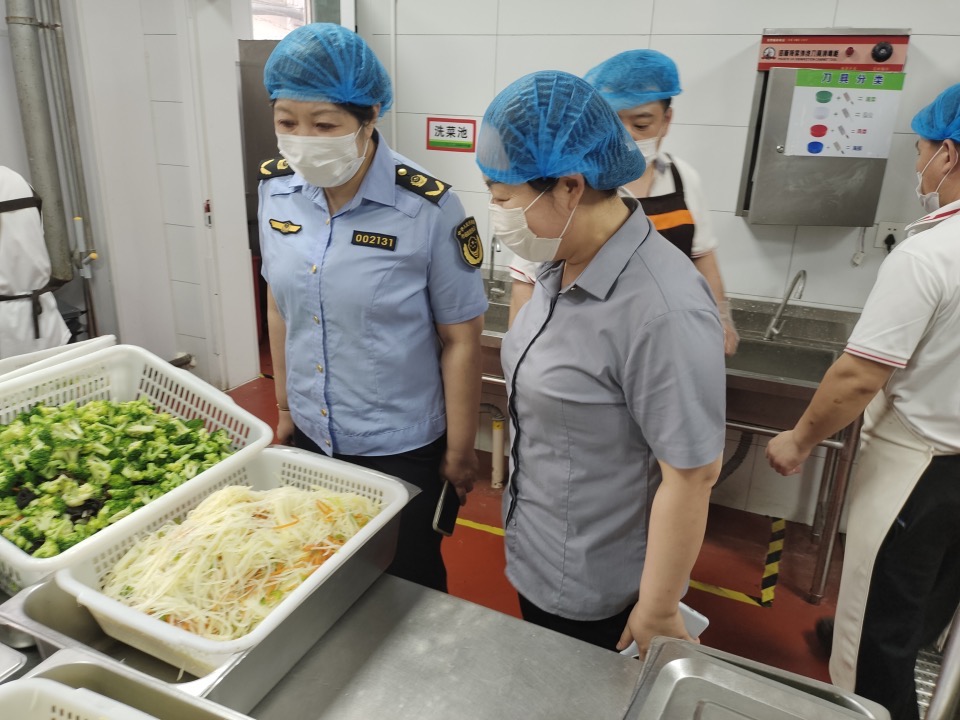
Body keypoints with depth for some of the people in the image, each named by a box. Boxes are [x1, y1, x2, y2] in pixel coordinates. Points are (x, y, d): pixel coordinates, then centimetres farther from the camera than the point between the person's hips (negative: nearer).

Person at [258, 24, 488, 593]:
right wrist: (285, 407, 14)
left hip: (402, 452, -4)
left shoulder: (428, 208, -21)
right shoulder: (276, 187, -5)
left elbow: (460, 339, -14)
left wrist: (460, 452, -7)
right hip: (310, 439, 5)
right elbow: (280, 307, 7)